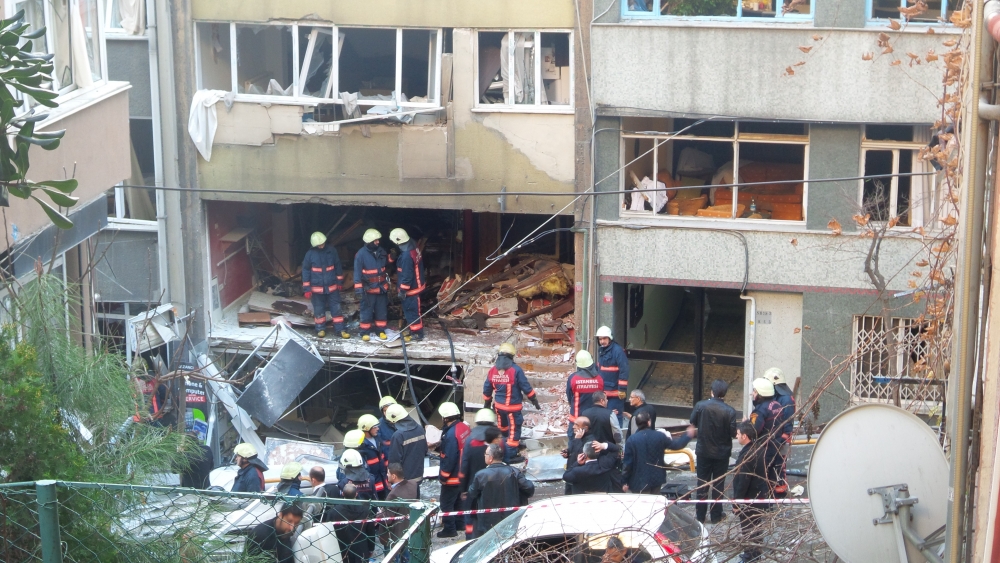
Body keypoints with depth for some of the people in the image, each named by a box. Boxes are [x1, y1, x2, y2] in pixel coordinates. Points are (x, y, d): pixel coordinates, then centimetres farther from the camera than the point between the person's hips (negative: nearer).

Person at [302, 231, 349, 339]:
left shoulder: (332, 251, -4)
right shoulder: (310, 254, -9)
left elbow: (338, 267, 6)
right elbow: (305, 271, -4)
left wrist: (340, 282, 10)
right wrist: (307, 289, -5)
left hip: (332, 287, 1)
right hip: (317, 288, -1)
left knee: (336, 308, 3)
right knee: (319, 310, 8)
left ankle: (340, 329, 8)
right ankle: (320, 329, 23)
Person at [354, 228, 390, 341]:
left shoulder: (380, 252, 0)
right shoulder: (361, 254, -14)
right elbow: (357, 272, -13)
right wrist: (358, 288, -16)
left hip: (381, 288, 5)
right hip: (368, 289, -5)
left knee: (382, 310, 10)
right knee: (367, 311, 3)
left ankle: (381, 331, 19)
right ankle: (366, 332, 13)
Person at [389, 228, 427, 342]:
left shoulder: (407, 255, -30)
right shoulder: (412, 247, 0)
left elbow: (407, 275, -26)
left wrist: (402, 291, -18)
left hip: (411, 288, -10)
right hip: (416, 284, 10)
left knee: (412, 310, 1)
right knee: (409, 309, 21)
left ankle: (417, 334, 10)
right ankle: (412, 329, 33)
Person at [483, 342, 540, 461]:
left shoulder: (493, 370, -2)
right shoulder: (516, 370, -18)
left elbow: (487, 390, 6)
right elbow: (526, 388, -14)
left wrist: (487, 404, 21)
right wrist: (535, 401, -2)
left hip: (499, 405, 5)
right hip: (513, 407, -5)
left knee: (502, 427, 24)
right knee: (514, 428, 4)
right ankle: (512, 455, 8)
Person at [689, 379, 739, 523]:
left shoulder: (700, 406, -12)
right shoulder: (730, 411, -17)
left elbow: (693, 423, 2)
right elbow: (733, 433, -13)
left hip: (703, 451, 1)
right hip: (722, 452, -1)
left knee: (702, 484, 12)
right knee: (718, 484, 12)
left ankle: (700, 516, 16)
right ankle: (716, 516, 18)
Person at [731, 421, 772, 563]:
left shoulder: (747, 456, -28)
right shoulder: (760, 448, 1)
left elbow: (742, 482, -25)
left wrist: (736, 503, -17)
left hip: (750, 500, -9)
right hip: (762, 495, 9)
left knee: (749, 531, 3)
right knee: (756, 528, 21)